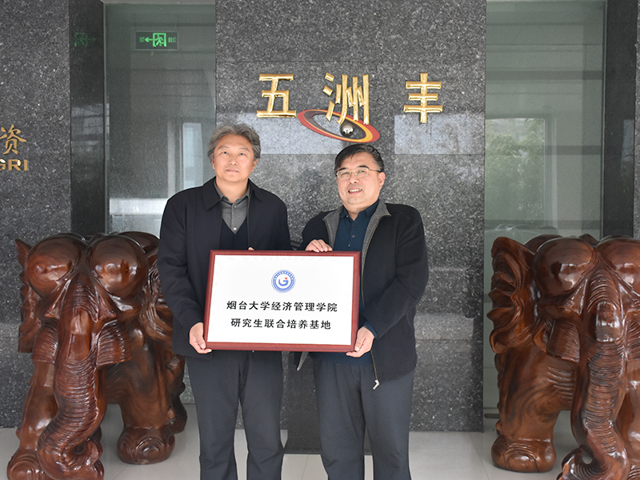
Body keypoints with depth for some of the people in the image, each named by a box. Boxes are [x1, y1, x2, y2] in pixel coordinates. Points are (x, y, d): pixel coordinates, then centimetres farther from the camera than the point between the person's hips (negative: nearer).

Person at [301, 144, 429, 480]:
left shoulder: (404, 221, 2)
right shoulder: (318, 227, 13)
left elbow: (412, 281, -10)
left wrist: (371, 328, -20)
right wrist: (309, 257, -6)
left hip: (386, 357, -3)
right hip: (331, 358, 3)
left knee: (392, 452, 10)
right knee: (337, 453, 12)